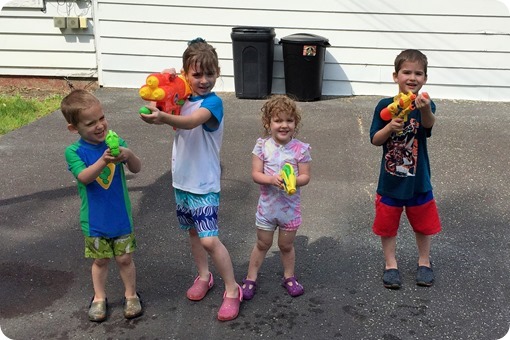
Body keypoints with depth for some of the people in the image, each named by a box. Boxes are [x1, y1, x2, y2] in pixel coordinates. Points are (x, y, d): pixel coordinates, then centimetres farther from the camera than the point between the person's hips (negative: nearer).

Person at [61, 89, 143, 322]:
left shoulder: (116, 143, -8)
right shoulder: (74, 151, -11)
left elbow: (136, 169, -12)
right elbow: (84, 177, -25)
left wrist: (129, 155, -34)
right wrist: (104, 160, -42)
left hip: (121, 217, 1)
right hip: (95, 221, -1)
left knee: (125, 258, 11)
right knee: (100, 260, 15)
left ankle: (131, 295, 31)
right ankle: (99, 298, 35)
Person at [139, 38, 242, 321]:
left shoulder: (212, 102, -20)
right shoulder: (183, 98, 2)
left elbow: (189, 122, -38)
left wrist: (163, 117, -59)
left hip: (204, 184, -7)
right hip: (182, 179, 7)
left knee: (209, 239, -11)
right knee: (193, 232, 20)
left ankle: (232, 289, 6)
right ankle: (204, 276, 40)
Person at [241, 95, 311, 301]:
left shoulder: (300, 149, -12)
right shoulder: (262, 145, -11)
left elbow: (305, 177, -9)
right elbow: (255, 174, -12)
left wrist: (293, 181, -30)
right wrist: (272, 179, -30)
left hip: (290, 207, 0)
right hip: (267, 205, 0)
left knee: (286, 245, 17)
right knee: (262, 244, 15)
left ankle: (289, 277, 38)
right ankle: (251, 279, 31)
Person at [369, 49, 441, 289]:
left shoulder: (425, 105, -12)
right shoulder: (385, 106, -10)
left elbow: (429, 124, -34)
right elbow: (375, 140, -6)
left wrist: (424, 109, -56)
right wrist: (390, 128, -26)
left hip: (418, 180, 0)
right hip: (390, 180, 0)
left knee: (424, 224, 18)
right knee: (388, 225, 14)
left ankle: (424, 262, 41)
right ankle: (390, 264, 34)